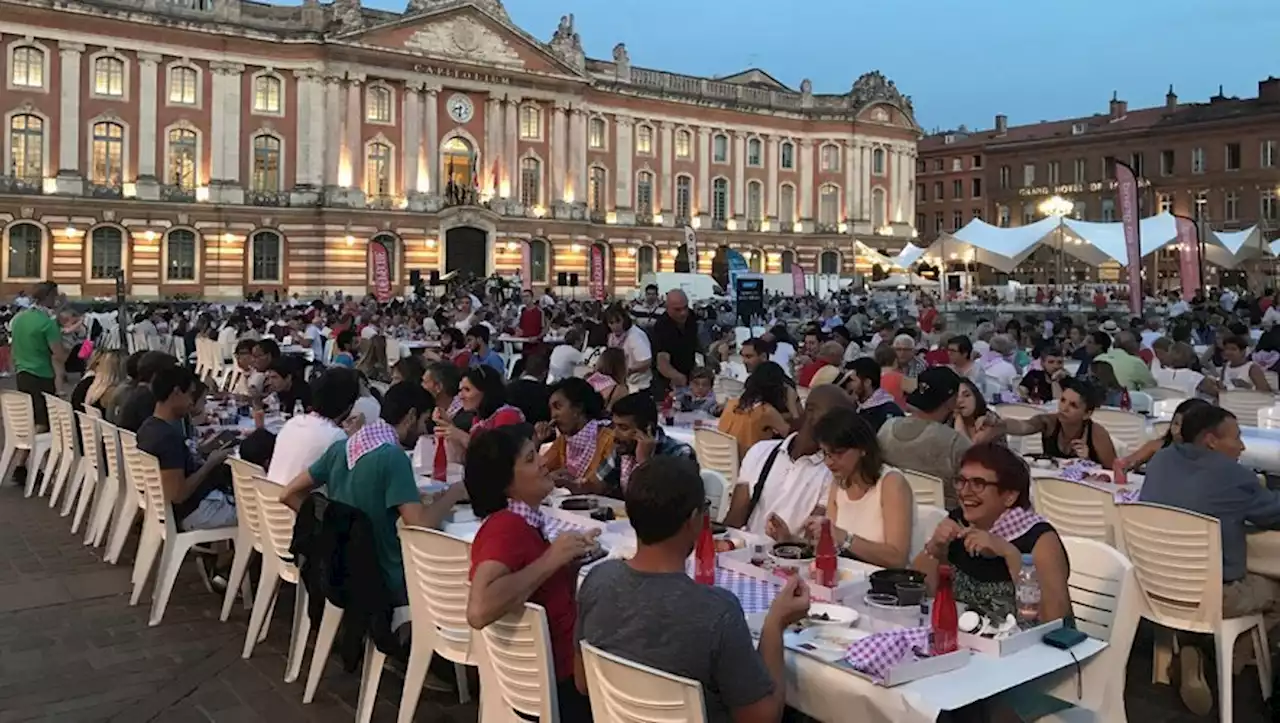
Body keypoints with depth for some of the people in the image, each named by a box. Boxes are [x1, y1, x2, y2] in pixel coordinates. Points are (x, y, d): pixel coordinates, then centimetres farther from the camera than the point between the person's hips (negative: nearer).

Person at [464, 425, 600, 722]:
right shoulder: (506, 526, -23)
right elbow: (479, 611, -38)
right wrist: (550, 560, -30)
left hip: (562, 658, 8)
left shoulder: (524, 522, 3)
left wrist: (573, 559, -7)